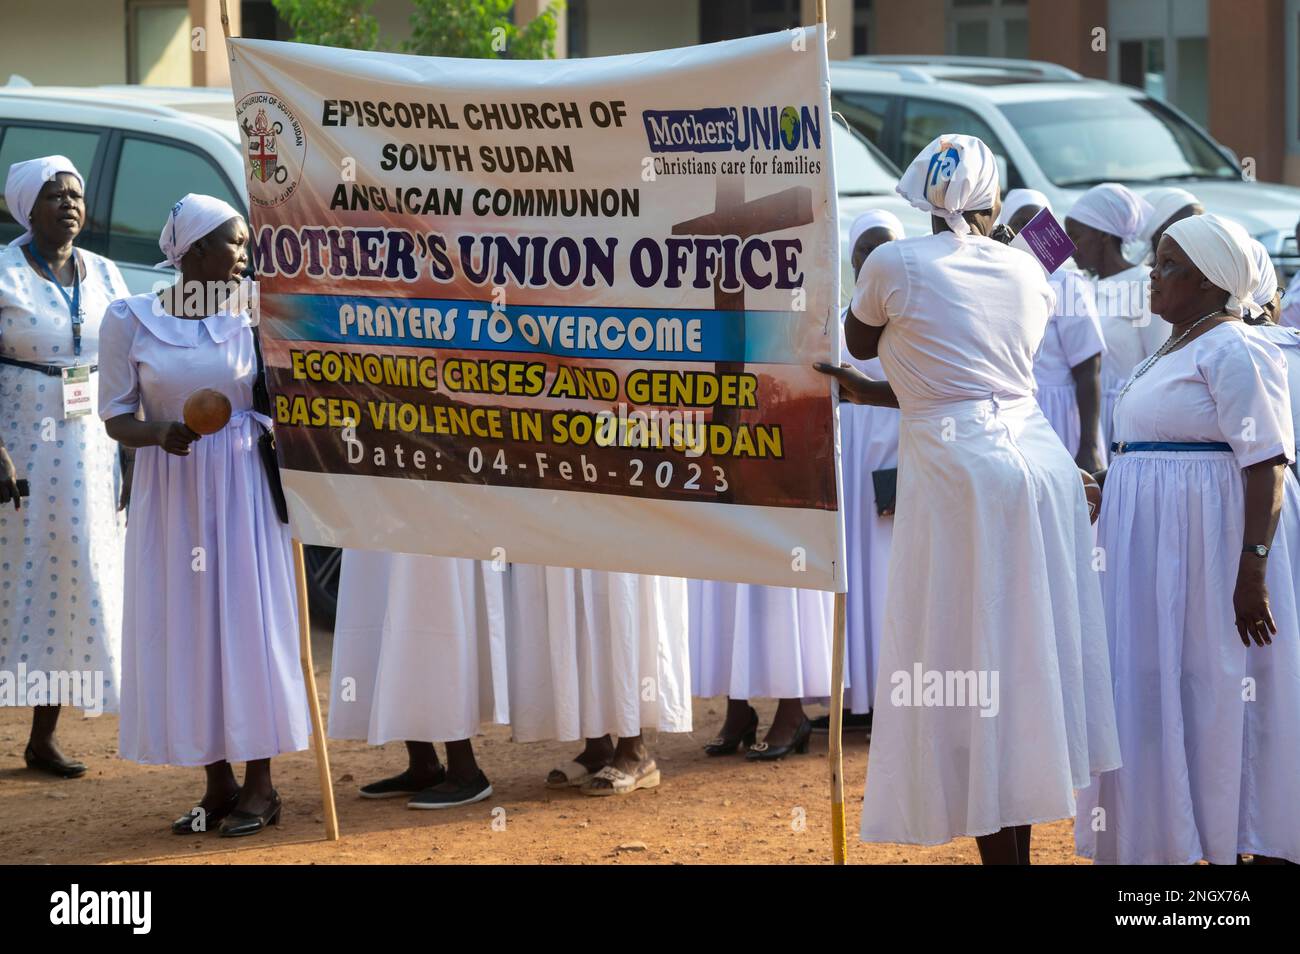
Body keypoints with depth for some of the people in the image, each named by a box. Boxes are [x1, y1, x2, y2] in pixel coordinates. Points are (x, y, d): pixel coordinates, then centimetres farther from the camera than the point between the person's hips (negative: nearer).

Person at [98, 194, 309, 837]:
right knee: (186, 632, 2)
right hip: (170, 491, 0)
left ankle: (259, 784, 4)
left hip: (244, 490, 0)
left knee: (249, 624, -2)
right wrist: (161, 433, -20)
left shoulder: (253, 315, 2)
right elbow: (116, 415, -1)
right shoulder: (130, 319, -1)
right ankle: (218, 784, 11)